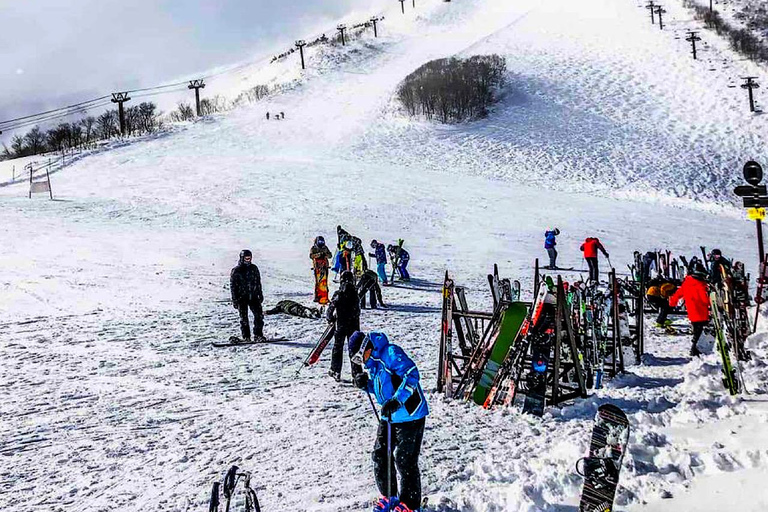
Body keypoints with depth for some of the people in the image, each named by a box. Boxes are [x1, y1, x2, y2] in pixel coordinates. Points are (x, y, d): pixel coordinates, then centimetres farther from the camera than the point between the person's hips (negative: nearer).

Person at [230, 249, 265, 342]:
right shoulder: (236, 271, -4)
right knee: (244, 318, 1)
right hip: (242, 298, -3)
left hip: (253, 297, 3)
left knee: (259, 315, -7)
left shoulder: (254, 268, 8)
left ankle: (258, 335, 0)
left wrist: (260, 295, 16)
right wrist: (234, 300, -6)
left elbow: (258, 282, 17)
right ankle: (246, 337, 10)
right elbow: (233, 286, -2)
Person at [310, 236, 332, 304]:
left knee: (324, 282, -2)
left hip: (324, 267, 2)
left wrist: (326, 254, -16)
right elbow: (311, 256, -13)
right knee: (317, 282, -9)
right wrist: (318, 254, -28)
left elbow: (330, 255, 5)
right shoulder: (313, 249, 3)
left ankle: (325, 297, 1)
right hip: (317, 267, -2)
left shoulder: (325, 248, 12)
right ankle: (317, 296, -5)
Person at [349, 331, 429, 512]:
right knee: (380, 455, 11)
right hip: (389, 415, 9)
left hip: (410, 415, -9)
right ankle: (389, 496, 28)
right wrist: (367, 384, -1)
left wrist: (396, 400, -32)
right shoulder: (372, 362, 9)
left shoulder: (391, 353, -20)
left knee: (405, 460, -2)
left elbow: (411, 374, -27)